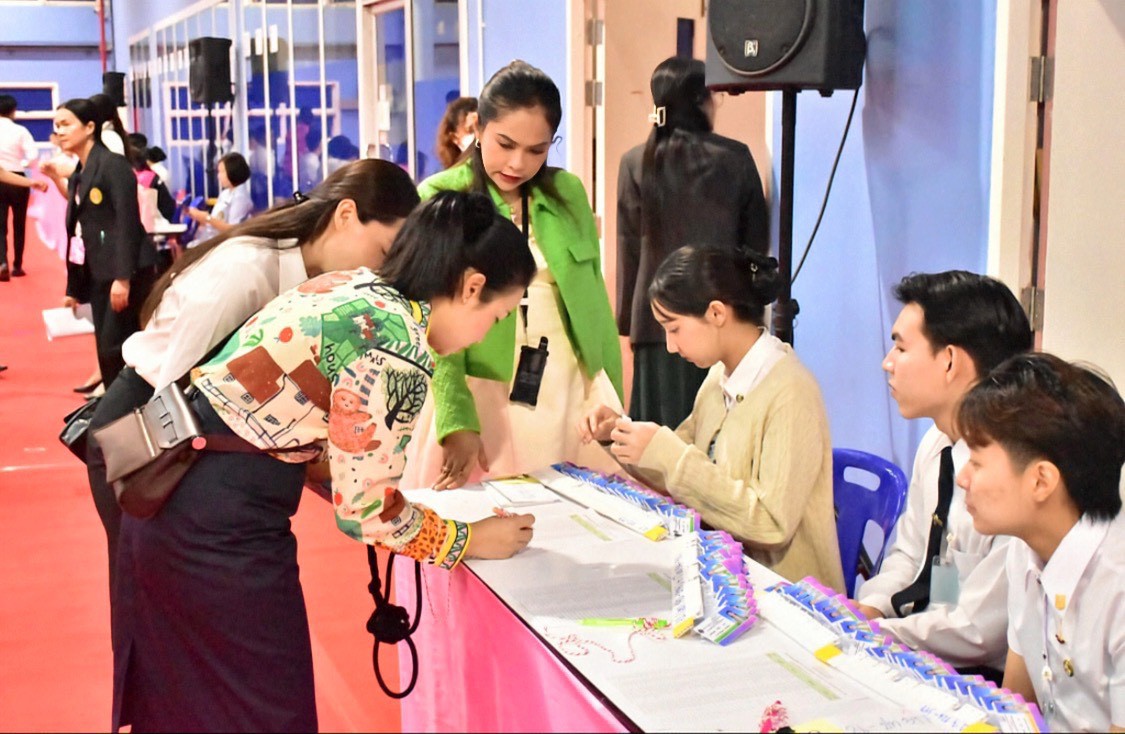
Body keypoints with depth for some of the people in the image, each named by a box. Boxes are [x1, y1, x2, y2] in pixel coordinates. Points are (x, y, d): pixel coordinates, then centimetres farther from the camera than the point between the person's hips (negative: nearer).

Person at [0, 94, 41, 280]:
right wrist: (21, 163, 3)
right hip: (18, 180, -1)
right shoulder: (20, 131, -8)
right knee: (19, 224, 13)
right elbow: (33, 156, -15)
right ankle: (17, 266, 18)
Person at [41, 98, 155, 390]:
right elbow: (79, 230, 16)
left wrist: (123, 277, -22)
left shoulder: (113, 165, -8)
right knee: (106, 349, 7)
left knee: (115, 347, -10)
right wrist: (74, 287, 15)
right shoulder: (79, 175, 15)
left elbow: (128, 223, -15)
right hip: (97, 275, 8)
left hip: (127, 272, -8)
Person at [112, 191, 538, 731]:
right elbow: (365, 511, -14)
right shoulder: (398, 348, -20)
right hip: (219, 530, -9)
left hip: (173, 489, 9)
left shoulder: (355, 286, 7)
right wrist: (468, 540, 0)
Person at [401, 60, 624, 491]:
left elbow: (595, 302, 13)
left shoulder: (568, 193, 7)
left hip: (573, 393, 3)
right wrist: (457, 420, -21)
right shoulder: (439, 199, -4)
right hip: (480, 396, -3)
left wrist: (613, 401, 12)